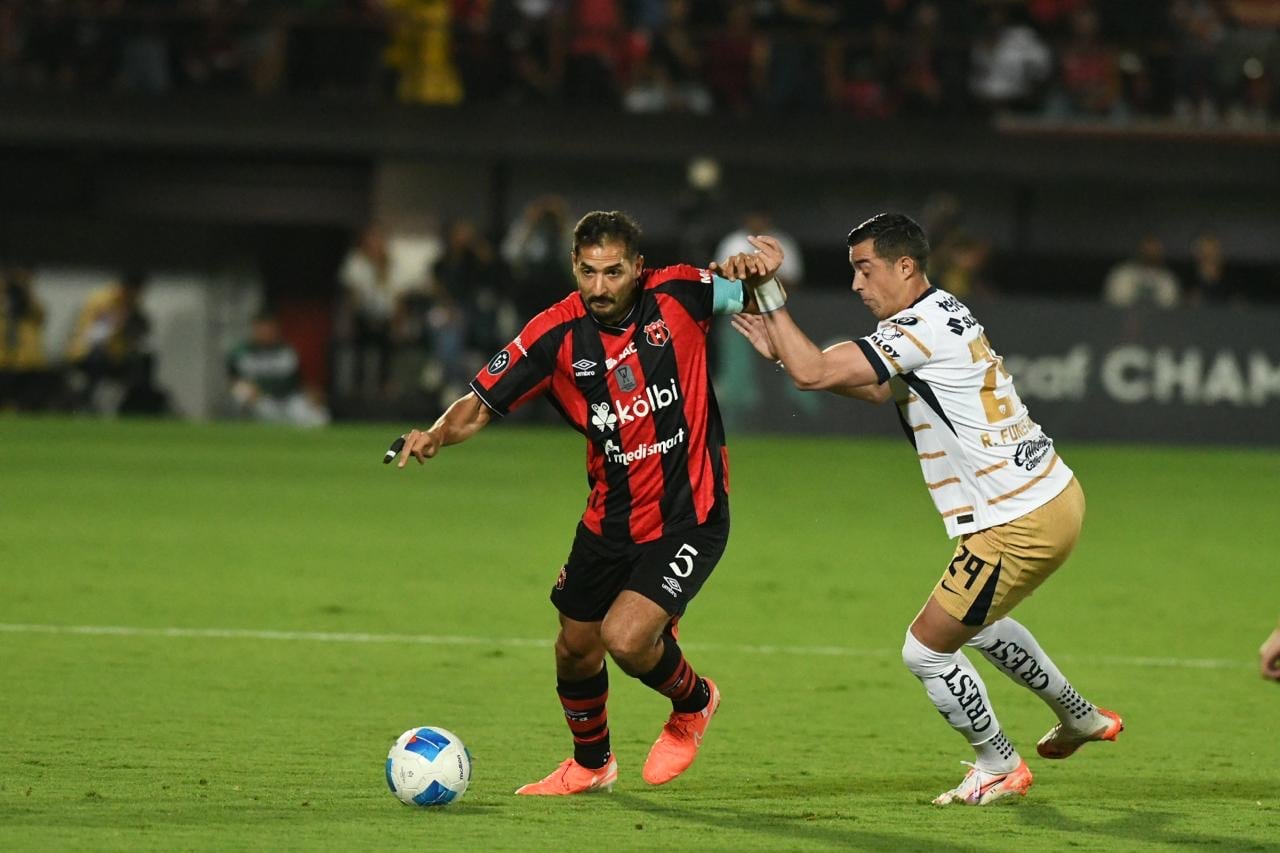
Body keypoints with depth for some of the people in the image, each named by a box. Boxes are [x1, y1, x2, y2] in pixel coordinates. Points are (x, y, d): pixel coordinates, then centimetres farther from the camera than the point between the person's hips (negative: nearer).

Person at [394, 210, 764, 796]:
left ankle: (692, 703, 15)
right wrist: (437, 434, -30)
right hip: (611, 519, 4)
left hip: (689, 515, -4)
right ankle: (591, 764, 45)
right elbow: (481, 405, -9)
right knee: (575, 650, 15)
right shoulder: (556, 334, -11)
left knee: (626, 639, -20)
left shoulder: (679, 296, -13)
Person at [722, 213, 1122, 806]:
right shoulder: (942, 314, 10)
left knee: (925, 651, 1)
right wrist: (783, 350, 13)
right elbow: (878, 390, 22)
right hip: (1053, 495, 10)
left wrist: (768, 291, -20)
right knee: (976, 621, 34)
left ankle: (999, 767, 21)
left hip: (1020, 523, -10)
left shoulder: (923, 328, -21)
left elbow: (813, 375, -26)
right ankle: (1080, 717, 50)